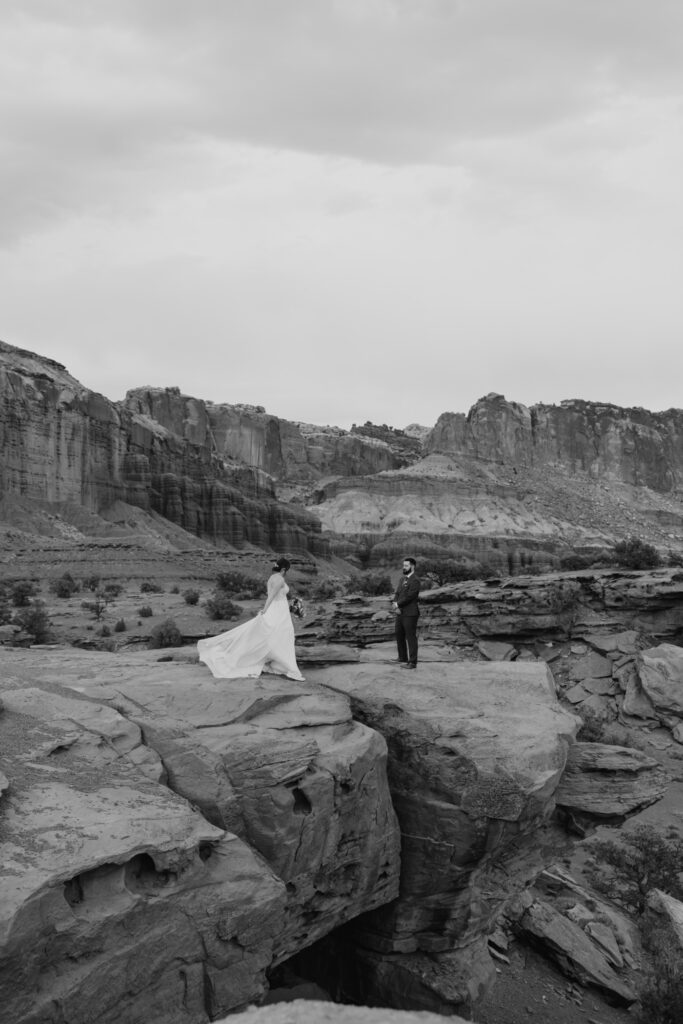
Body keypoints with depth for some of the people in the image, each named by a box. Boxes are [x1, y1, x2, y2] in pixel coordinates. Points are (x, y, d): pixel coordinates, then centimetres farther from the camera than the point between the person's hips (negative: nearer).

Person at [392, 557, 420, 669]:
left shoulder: (414, 581, -12)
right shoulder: (402, 579, 15)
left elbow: (409, 597, -18)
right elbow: (397, 594, 11)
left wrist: (398, 604, -10)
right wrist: (395, 605, -7)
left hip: (410, 614, -8)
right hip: (400, 613, 8)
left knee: (411, 637, -3)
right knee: (399, 636, 13)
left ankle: (412, 662, 2)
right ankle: (403, 659, 25)